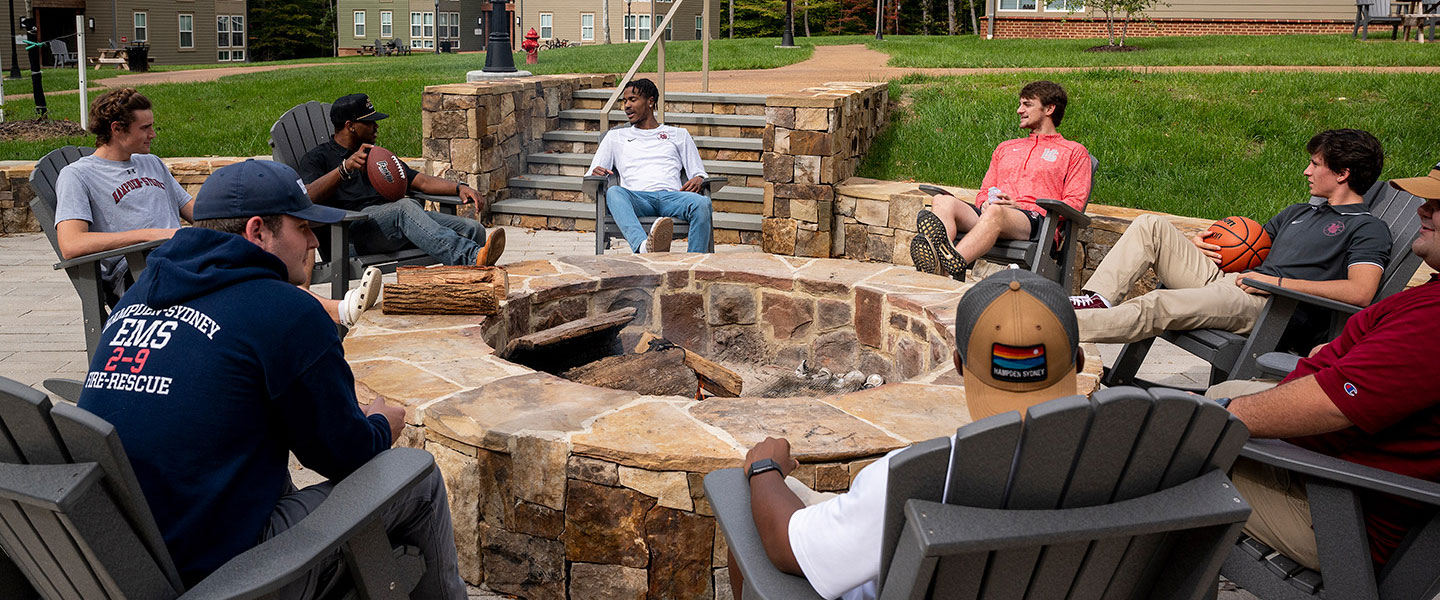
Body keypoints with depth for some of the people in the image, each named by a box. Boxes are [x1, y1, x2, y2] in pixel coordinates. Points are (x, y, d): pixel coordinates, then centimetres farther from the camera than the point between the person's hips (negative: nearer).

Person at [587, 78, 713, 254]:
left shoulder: (679, 135, 29)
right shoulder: (616, 137, 30)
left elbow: (699, 173, 24)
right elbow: (591, 178, 25)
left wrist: (698, 179, -2)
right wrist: (595, 173, -1)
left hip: (671, 196, 1)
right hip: (637, 198, 0)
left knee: (702, 203, -35)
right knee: (614, 192, -38)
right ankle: (644, 246, -65)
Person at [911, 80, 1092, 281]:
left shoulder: (1074, 152, 19)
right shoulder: (1006, 148, 36)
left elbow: (1074, 204, 6)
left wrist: (1021, 206, -8)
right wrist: (985, 203, 3)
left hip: (1034, 220, -5)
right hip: (988, 213, 5)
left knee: (995, 212, -41)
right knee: (944, 201, -28)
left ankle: (952, 264, -65)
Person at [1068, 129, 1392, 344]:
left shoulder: (1369, 229, 2)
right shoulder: (1301, 211, 29)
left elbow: (1361, 292, -16)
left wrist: (1278, 281, -15)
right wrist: (1196, 244, 11)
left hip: (1269, 308, -9)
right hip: (1226, 280, 9)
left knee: (1157, 306, -31)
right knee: (1151, 225, -3)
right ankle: (1098, 300, -19)